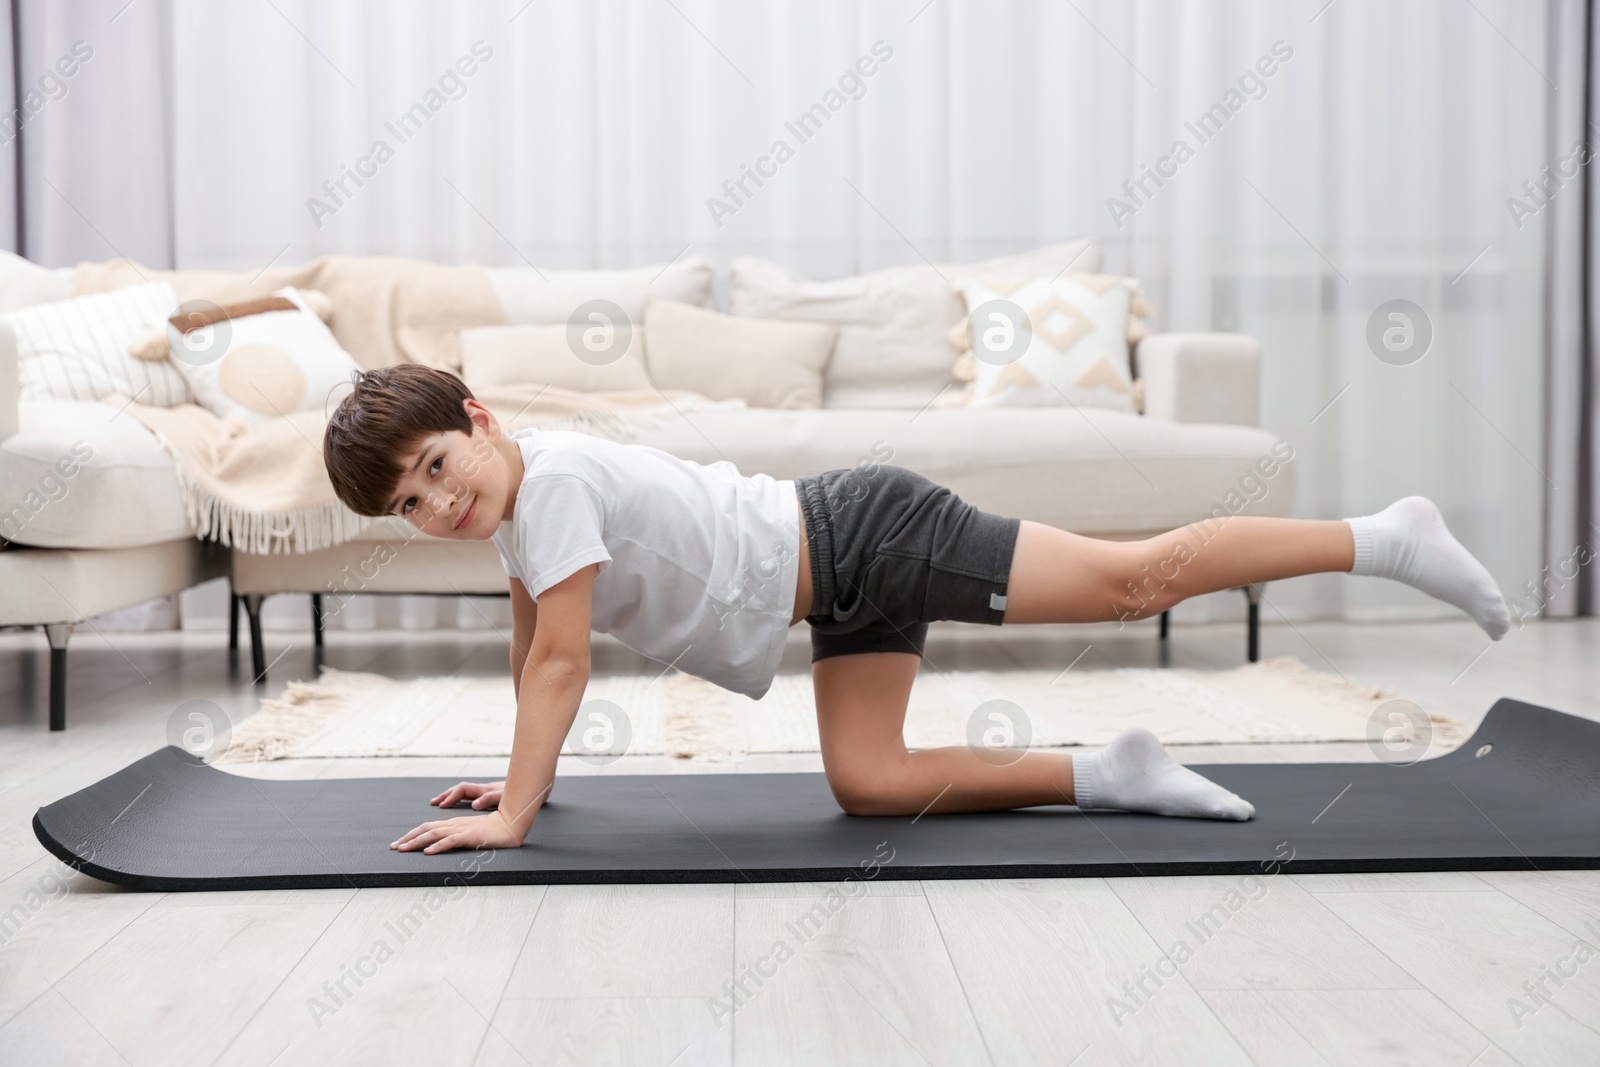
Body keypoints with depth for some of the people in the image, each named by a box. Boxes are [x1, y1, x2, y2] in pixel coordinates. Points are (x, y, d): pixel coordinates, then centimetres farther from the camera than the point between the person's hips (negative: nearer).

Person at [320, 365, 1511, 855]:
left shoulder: (552, 477, -19)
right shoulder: (509, 493, 9)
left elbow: (564, 662, -22)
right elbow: (531, 649, 21)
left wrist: (510, 817, -17)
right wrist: (528, 775, 22)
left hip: (865, 537, -9)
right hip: (846, 594, 9)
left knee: (1133, 578, -6)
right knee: (868, 782, 2)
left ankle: (1385, 536, 7)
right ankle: (1110, 775, 10)